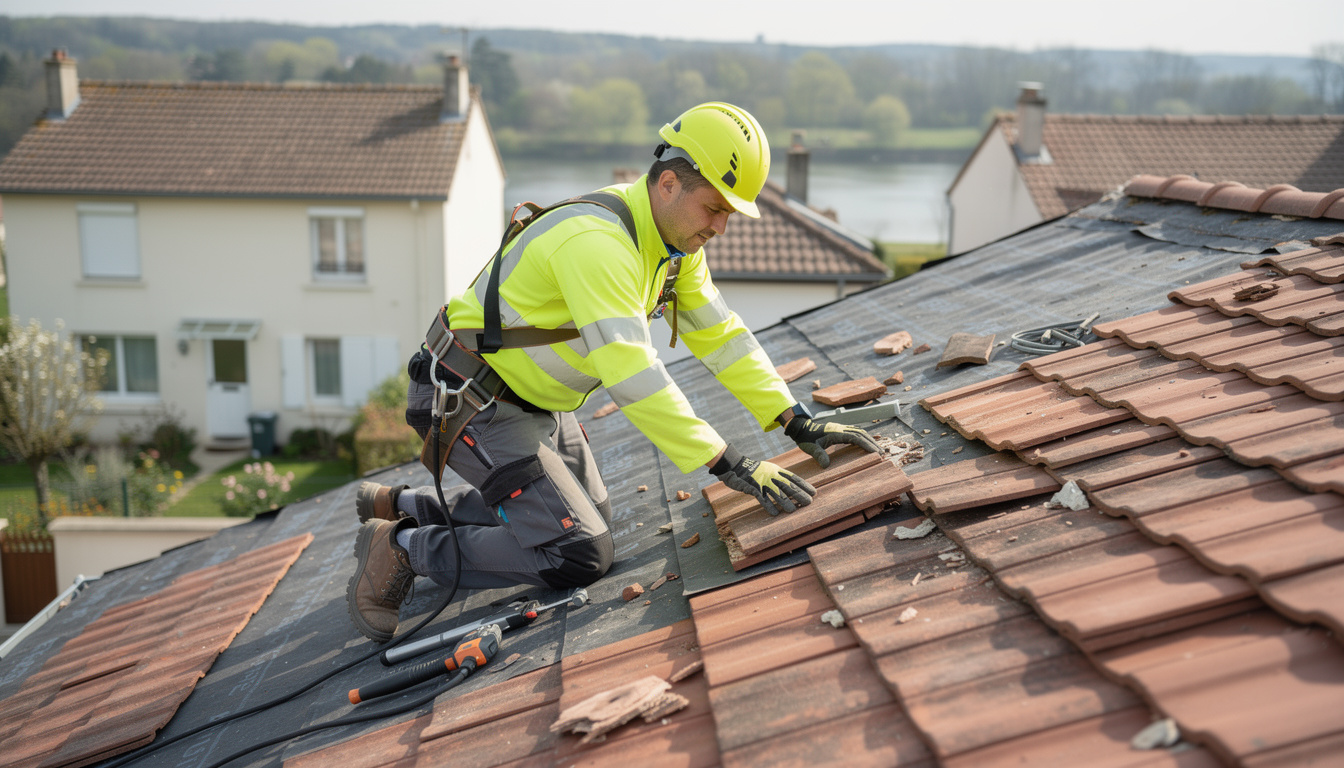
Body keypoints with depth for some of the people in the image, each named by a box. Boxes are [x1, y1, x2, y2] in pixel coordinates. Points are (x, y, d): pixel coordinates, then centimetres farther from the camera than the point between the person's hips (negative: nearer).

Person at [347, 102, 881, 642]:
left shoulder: (676, 238, 0)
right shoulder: (598, 240, -31)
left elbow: (720, 335, 3)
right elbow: (631, 372, -38)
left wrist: (798, 424, -4)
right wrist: (726, 464, -39)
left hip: (537, 403, 10)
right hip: (470, 404, -10)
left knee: (588, 515, 20)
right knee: (580, 554, -15)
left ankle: (402, 505, 27)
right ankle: (400, 547, -1)